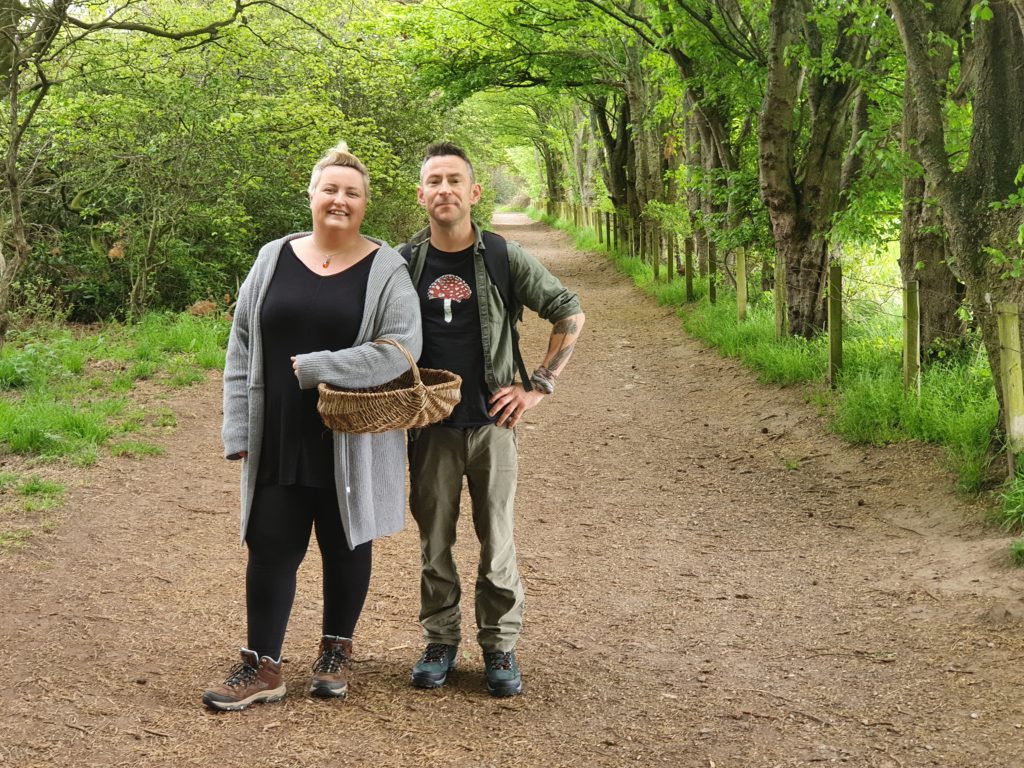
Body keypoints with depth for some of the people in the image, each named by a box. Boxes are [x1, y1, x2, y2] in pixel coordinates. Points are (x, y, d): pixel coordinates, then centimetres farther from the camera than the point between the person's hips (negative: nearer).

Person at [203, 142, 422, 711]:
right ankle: (263, 667, 11)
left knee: (346, 545, 11)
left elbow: (400, 348, -16)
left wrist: (314, 369, -18)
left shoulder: (386, 269, -4)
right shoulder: (274, 259, 6)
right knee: (271, 547, 3)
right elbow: (242, 348, 8)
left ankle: (337, 652, 28)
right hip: (279, 440, 2)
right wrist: (239, 429, 2)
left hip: (352, 442, -2)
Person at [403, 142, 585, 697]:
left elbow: (569, 313, 4)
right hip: (430, 426, 1)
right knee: (434, 543, 9)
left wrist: (538, 387, -2)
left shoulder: (503, 258, -3)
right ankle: (440, 641, 22)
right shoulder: (405, 263, 1)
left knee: (496, 543, 4)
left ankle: (499, 646, 16)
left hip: (491, 423, -1)